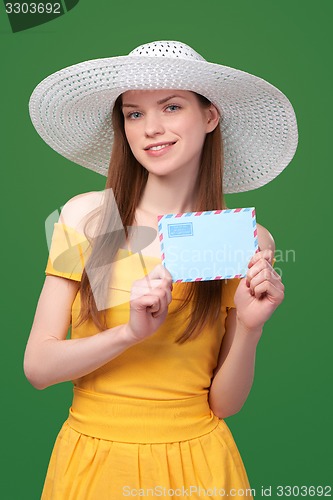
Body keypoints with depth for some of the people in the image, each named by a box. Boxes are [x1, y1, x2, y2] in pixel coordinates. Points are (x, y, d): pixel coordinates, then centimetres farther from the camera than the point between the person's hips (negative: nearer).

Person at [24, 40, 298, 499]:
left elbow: (225, 404, -5)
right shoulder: (85, 217, -10)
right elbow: (37, 367, -9)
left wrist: (250, 329, -22)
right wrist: (130, 332, -23)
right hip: (91, 459, 1)